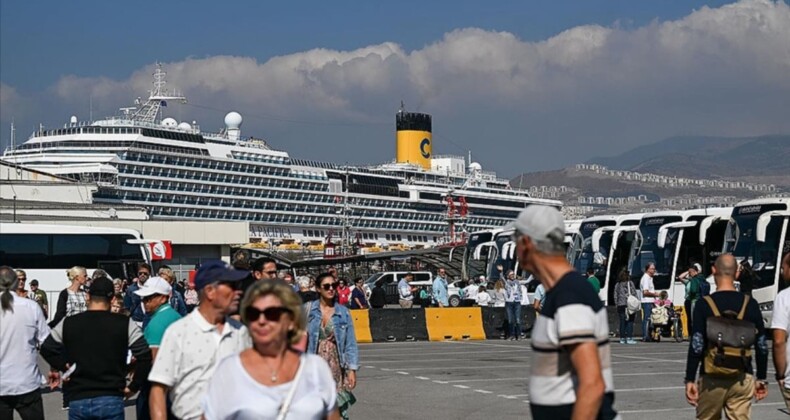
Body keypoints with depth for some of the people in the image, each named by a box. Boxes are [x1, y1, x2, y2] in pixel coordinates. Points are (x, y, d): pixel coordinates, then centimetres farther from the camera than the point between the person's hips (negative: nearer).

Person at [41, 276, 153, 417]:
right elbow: (145, 355, -10)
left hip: (78, 400, 1)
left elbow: (46, 349, 10)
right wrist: (133, 387, -1)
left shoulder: (68, 323, 3)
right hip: (111, 400, -1)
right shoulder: (124, 324, -3)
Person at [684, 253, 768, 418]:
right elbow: (761, 346, 5)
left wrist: (690, 380, -5)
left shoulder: (704, 304, -6)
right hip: (742, 379, 1)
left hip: (712, 379, -1)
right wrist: (761, 379, 14)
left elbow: (696, 346, -10)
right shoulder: (750, 304, 1)